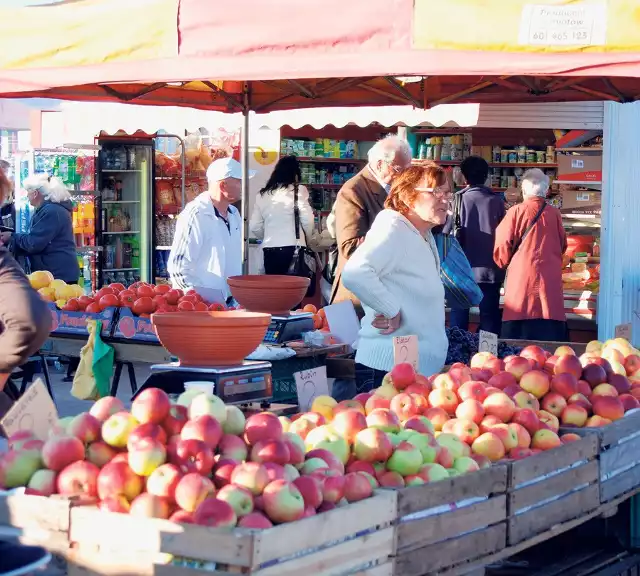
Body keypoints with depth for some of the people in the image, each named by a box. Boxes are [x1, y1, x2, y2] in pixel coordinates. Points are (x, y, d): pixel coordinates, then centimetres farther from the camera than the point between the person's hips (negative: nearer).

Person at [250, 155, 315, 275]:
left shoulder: (263, 194, 12)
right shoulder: (298, 190, 0)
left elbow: (254, 227, 11)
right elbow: (307, 221, -7)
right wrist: (308, 240, 10)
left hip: (269, 249, 4)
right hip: (293, 248, -4)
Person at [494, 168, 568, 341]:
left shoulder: (516, 211, -4)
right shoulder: (555, 214, 2)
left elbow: (502, 247, -1)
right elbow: (562, 247, 14)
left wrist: (505, 263, 19)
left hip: (521, 278, -2)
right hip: (550, 281, 2)